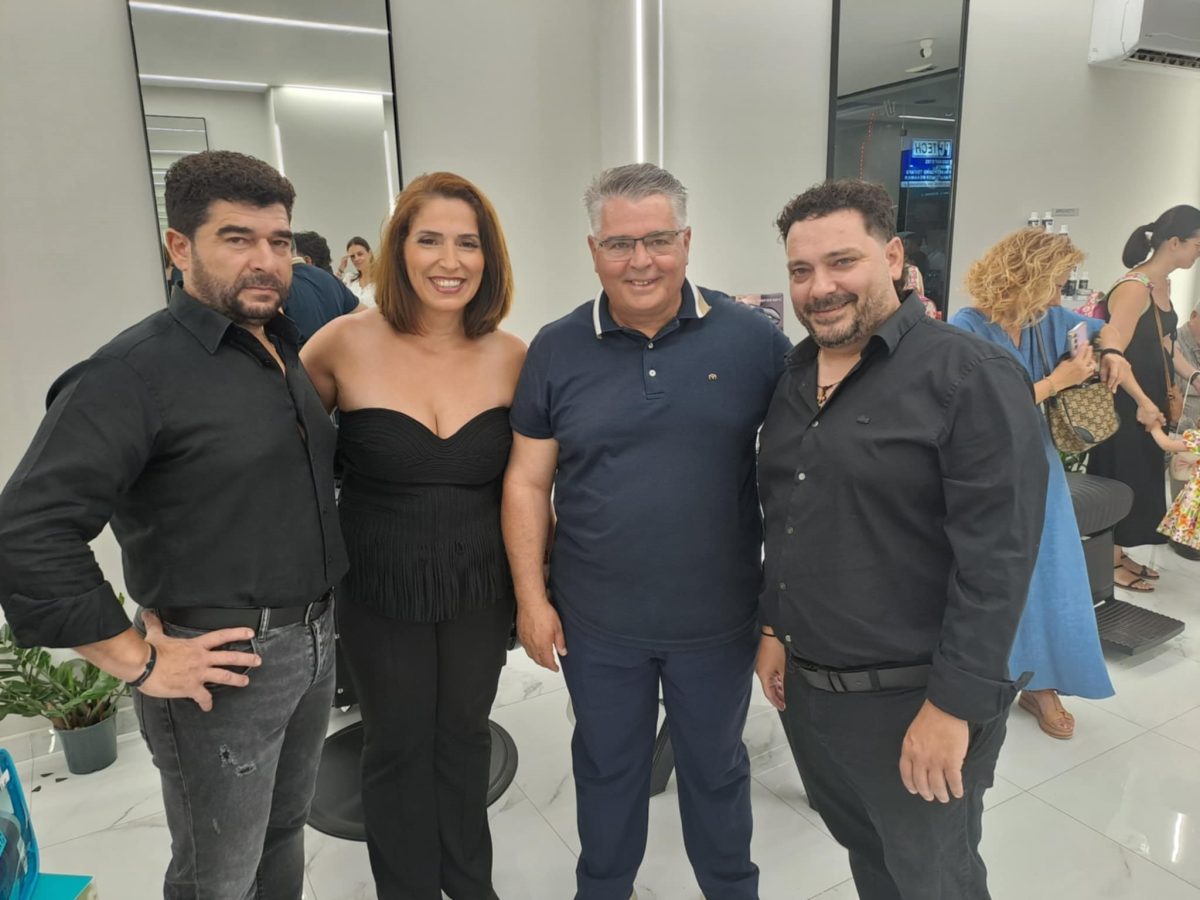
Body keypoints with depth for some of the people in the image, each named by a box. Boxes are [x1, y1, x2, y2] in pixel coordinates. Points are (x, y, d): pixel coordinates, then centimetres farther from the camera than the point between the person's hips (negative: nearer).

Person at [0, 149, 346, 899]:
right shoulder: (136, 371, -17)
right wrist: (140, 662, -19)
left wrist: (315, 619, 11)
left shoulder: (291, 352, 7)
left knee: (285, 832, 25)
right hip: (224, 664, -6)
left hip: (316, 640, 7)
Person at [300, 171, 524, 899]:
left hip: (481, 588, 2)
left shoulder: (511, 357, -8)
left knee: (465, 734, 22)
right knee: (399, 747, 17)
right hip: (382, 592, -2)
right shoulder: (347, 344, -15)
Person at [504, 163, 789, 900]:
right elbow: (528, 481, -1)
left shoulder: (753, 339, -9)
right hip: (596, 621, 1)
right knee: (606, 765, 23)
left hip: (720, 618, -1)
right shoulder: (557, 350, -5)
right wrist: (531, 597, -3)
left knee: (716, 766, 22)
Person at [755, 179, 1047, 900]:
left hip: (912, 699, -6)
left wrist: (954, 706, -20)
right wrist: (774, 627, 13)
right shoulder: (794, 379, 6)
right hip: (806, 687, 6)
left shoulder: (972, 376, -16)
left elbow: (997, 556, -20)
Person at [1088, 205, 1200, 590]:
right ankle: (1110, 561, 15)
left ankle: (1119, 553, 29)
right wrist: (1140, 404, -25)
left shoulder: (1162, 285, 9)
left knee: (1138, 476, 16)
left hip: (1148, 399, 9)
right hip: (1124, 403, -9)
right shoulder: (1135, 287, -20)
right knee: (1119, 475, 1)